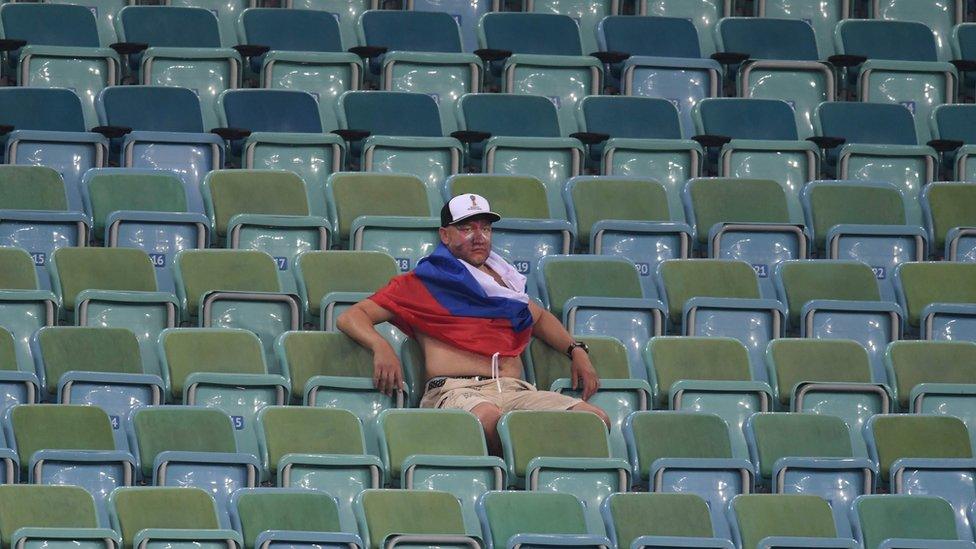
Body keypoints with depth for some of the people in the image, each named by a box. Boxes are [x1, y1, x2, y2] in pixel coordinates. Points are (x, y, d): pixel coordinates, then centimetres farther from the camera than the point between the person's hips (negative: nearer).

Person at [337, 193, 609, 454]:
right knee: (489, 418, -43)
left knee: (596, 421, -21)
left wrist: (576, 350, 28)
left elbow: (540, 317, 48)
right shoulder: (422, 283, 14)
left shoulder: (502, 279, 30)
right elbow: (351, 318, 9)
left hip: (516, 391, 5)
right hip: (455, 390, -5)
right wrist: (382, 348, -13)